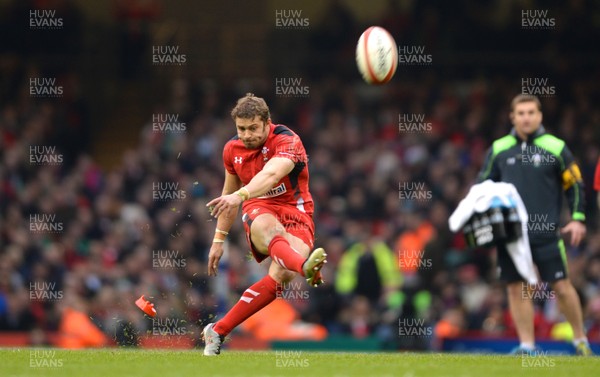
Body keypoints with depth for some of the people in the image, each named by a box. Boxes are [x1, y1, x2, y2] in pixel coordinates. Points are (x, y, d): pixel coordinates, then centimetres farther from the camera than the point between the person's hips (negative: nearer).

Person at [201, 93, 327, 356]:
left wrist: (240, 195, -53)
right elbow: (229, 193, 24)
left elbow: (272, 174, -35)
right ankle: (305, 267, -76)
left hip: (295, 211, -2)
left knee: (281, 273, -31)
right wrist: (219, 240, 25)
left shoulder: (287, 141, -13)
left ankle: (217, 331, -21)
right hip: (258, 209, 2)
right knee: (268, 227, -39)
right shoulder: (232, 149, 7)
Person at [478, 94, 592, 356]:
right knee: (516, 288, 2)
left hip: (546, 233, -3)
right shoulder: (499, 149, 8)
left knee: (561, 287, -2)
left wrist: (577, 219, -1)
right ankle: (526, 345, 9)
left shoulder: (555, 148, 1)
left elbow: (575, 184, 6)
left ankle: (580, 340, 13)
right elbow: (482, 184, 17)